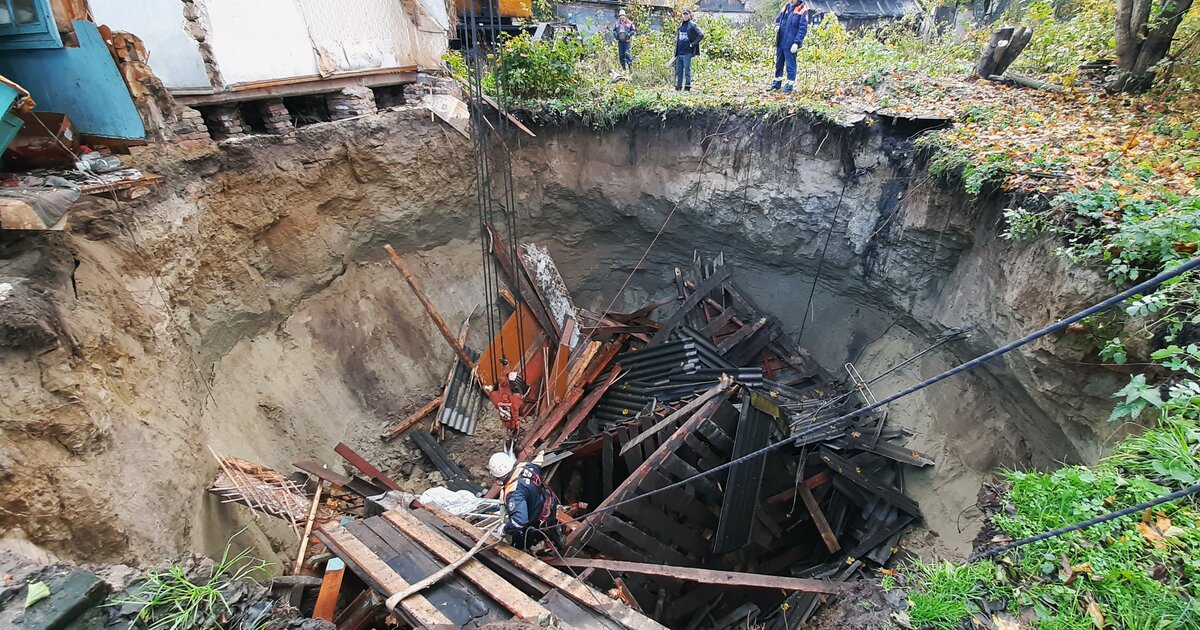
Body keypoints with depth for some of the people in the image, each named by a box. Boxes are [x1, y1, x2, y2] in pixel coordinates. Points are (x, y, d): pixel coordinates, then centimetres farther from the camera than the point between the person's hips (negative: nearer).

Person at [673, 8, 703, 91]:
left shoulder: (692, 25, -6)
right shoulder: (680, 24, 12)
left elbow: (701, 35, -13)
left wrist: (693, 44, -12)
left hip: (687, 52, -6)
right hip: (679, 52, 6)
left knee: (687, 70, -4)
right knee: (678, 70, 10)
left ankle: (687, 86, 1)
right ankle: (678, 86, 17)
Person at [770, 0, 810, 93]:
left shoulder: (803, 9, -7)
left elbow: (803, 28, -11)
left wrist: (796, 43, -19)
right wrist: (777, 26, -2)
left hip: (791, 44, -6)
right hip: (780, 42, 6)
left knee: (790, 64, -1)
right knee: (779, 63, 15)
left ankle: (790, 84, 9)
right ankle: (777, 82, 27)